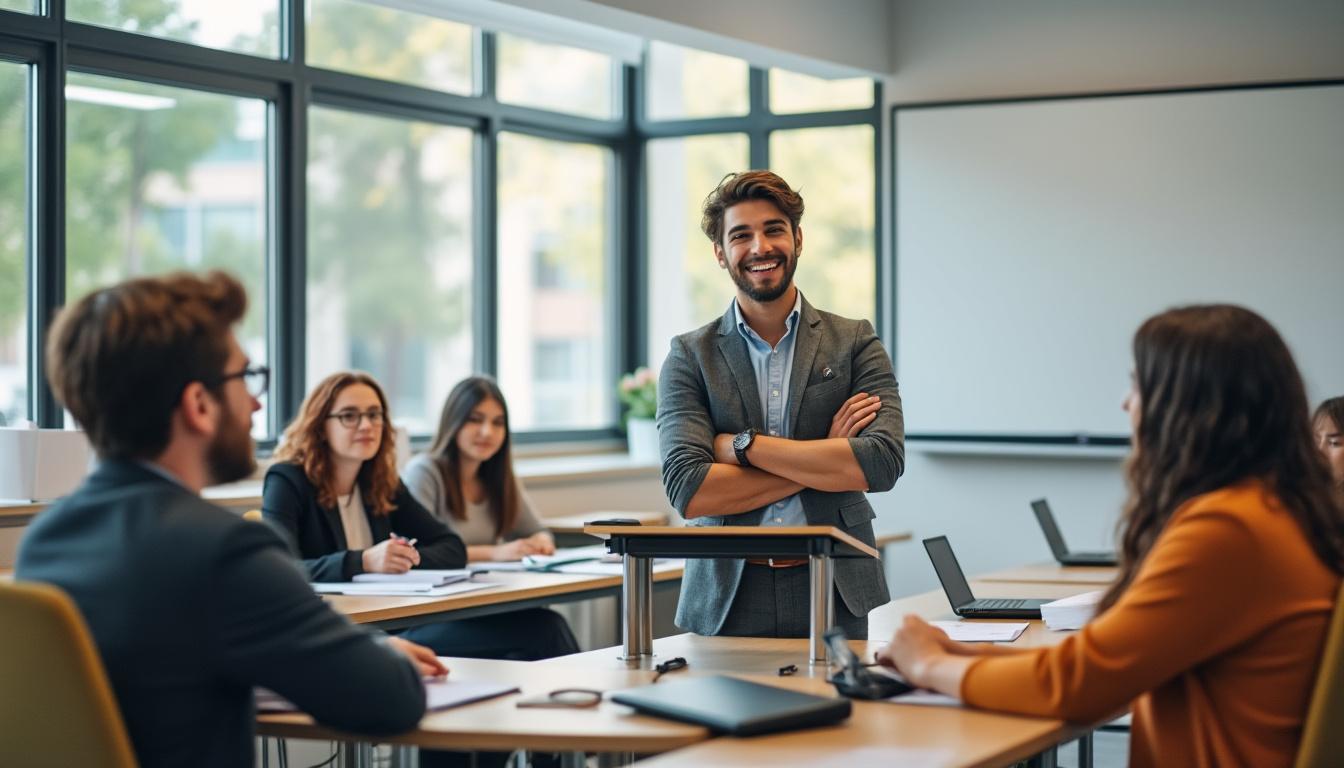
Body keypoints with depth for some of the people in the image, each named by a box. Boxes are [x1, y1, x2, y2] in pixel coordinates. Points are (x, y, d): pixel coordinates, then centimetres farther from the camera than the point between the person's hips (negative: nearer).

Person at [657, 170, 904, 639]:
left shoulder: (854, 343, 5)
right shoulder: (690, 356, 4)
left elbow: (883, 462, -11)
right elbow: (688, 490, -10)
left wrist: (742, 445, -11)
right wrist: (824, 459, -10)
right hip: (727, 601, 0)